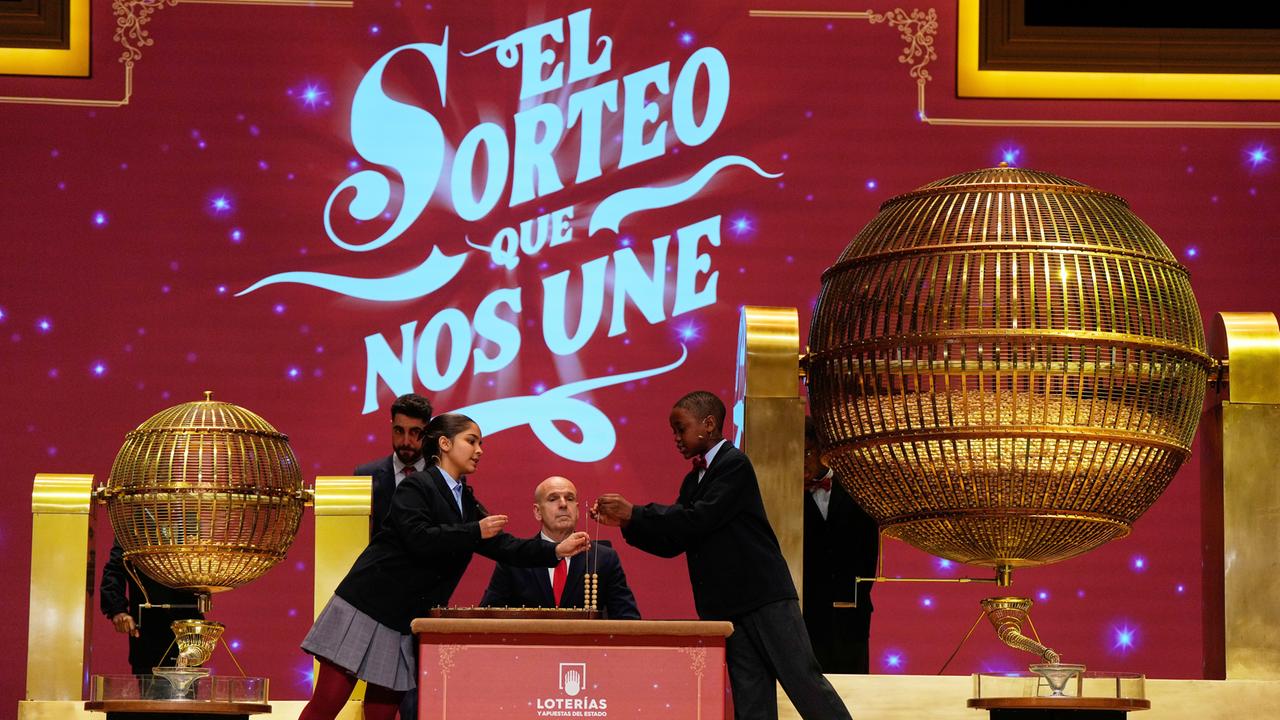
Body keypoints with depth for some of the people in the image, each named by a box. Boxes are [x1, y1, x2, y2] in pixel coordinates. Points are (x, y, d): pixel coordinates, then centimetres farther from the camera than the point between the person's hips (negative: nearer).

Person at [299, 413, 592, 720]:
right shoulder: (415, 486, -7)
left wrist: (556, 551, -5)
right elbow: (418, 539, -22)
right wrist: (476, 532, -18)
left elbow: (503, 546, 8)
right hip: (368, 610, -8)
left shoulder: (467, 503, 16)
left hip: (402, 624, 8)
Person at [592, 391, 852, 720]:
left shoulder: (735, 464, -9)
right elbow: (672, 543, 15)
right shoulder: (693, 480, 16)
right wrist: (626, 522, 0)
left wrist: (634, 512, -15)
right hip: (727, 605, 8)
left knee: (802, 681, -9)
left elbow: (699, 519, -19)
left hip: (766, 597, -8)